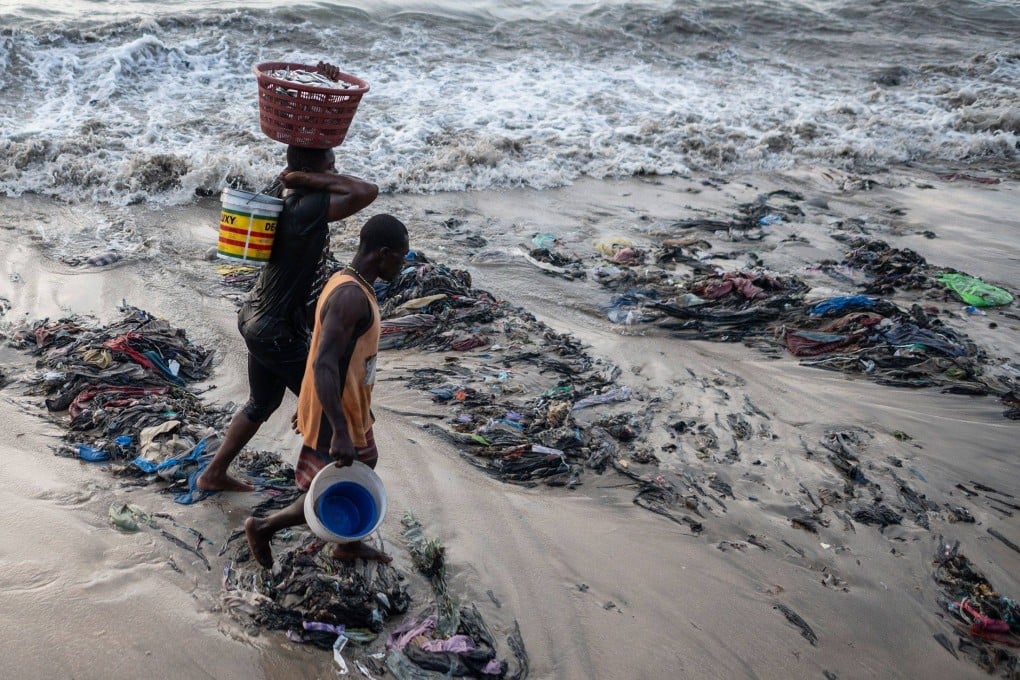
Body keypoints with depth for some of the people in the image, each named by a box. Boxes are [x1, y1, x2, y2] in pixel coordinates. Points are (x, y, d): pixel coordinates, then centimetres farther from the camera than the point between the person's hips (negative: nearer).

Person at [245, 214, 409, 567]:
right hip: (333, 417, -10)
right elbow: (324, 365, -34)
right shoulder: (351, 296, -27)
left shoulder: (351, 286, 5)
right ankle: (262, 528, 24)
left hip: (350, 409, 10)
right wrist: (340, 431, -37)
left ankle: (349, 544, 43)